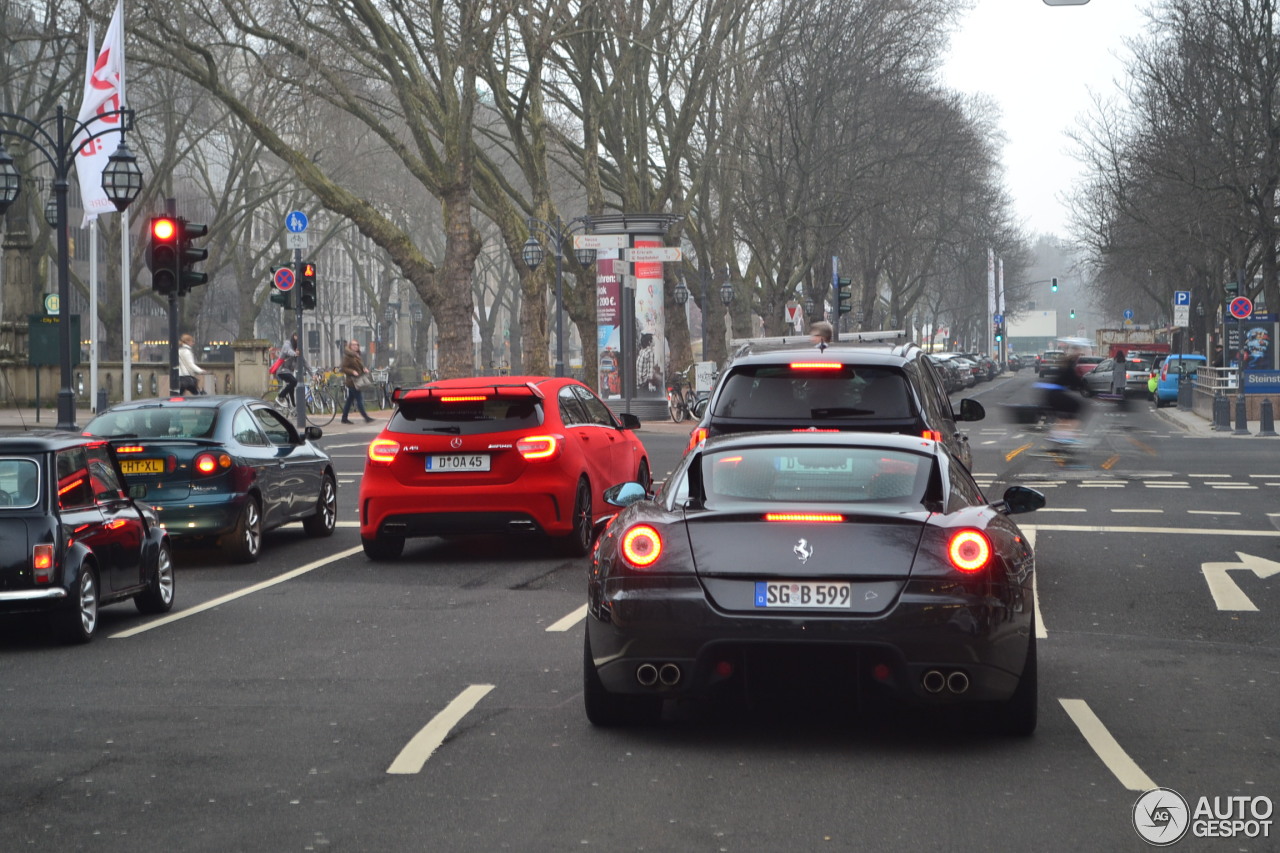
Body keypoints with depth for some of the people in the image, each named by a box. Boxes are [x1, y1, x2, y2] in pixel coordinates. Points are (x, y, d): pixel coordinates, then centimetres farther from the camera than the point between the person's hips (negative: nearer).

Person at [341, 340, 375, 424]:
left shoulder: (357, 355, 17)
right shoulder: (347, 356, -10)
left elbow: (360, 366, 26)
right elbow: (344, 368, -15)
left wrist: (364, 369, 6)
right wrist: (352, 372, -27)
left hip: (359, 381, 9)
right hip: (352, 381, -9)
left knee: (349, 400, 12)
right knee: (359, 400, -10)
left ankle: (344, 418, 17)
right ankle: (366, 418, -12)